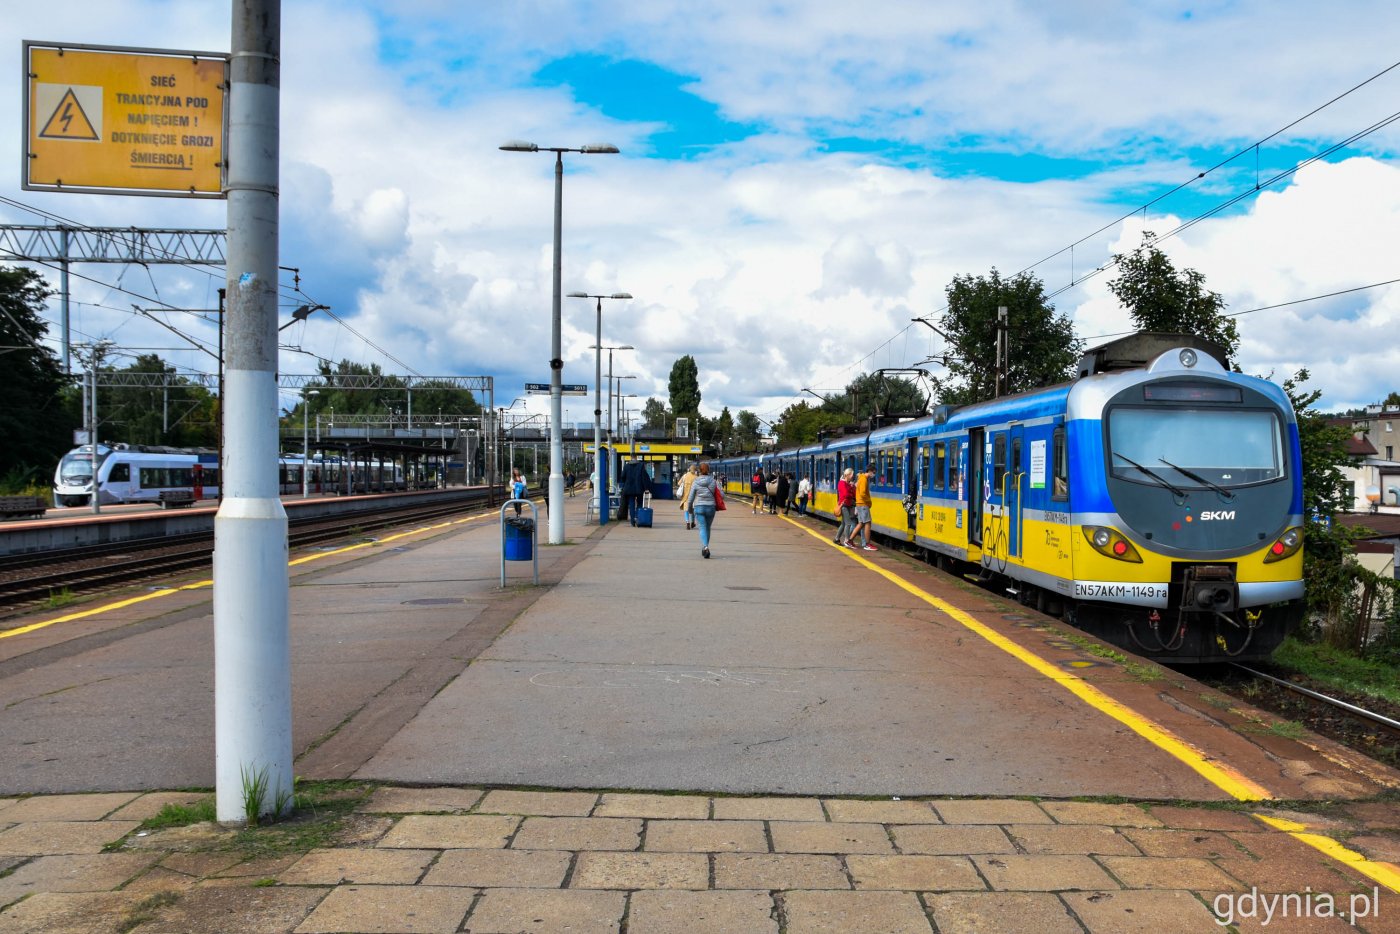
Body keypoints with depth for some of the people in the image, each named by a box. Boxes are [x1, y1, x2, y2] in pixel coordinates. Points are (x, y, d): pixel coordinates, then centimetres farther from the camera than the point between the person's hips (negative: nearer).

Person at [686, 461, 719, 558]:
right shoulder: (713, 481, -2)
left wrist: (690, 508, 17)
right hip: (711, 507, 1)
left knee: (702, 528, -4)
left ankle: (705, 547, -26)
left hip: (699, 507, -1)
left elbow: (690, 497, 2)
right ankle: (704, 548, 24)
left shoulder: (695, 482, -3)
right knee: (707, 528, 17)